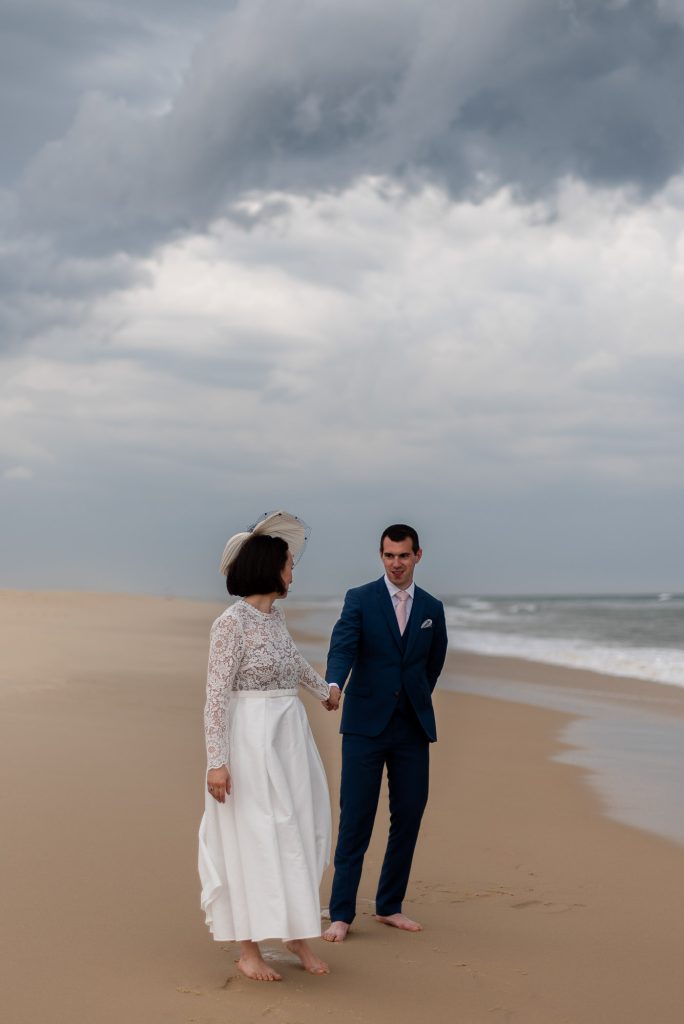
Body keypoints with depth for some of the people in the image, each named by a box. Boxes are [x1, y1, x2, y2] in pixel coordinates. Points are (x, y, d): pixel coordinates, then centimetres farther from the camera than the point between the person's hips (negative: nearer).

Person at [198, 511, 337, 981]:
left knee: (297, 833, 10)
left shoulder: (275, 617, 10)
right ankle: (249, 949, 3)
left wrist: (324, 689, 49)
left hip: (290, 737, 8)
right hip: (251, 738, -8)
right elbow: (217, 695, -16)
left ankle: (297, 931, 21)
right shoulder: (232, 621, -14)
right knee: (253, 839, -4)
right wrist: (217, 760, -20)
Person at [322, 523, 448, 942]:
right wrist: (334, 685, -35)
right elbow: (342, 648, -17)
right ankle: (341, 914, 1)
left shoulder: (432, 608, 9)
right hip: (366, 725, -4)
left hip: (413, 728, 4)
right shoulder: (360, 599, -2)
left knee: (409, 817, 6)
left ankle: (390, 906, 20)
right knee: (355, 819, -4)